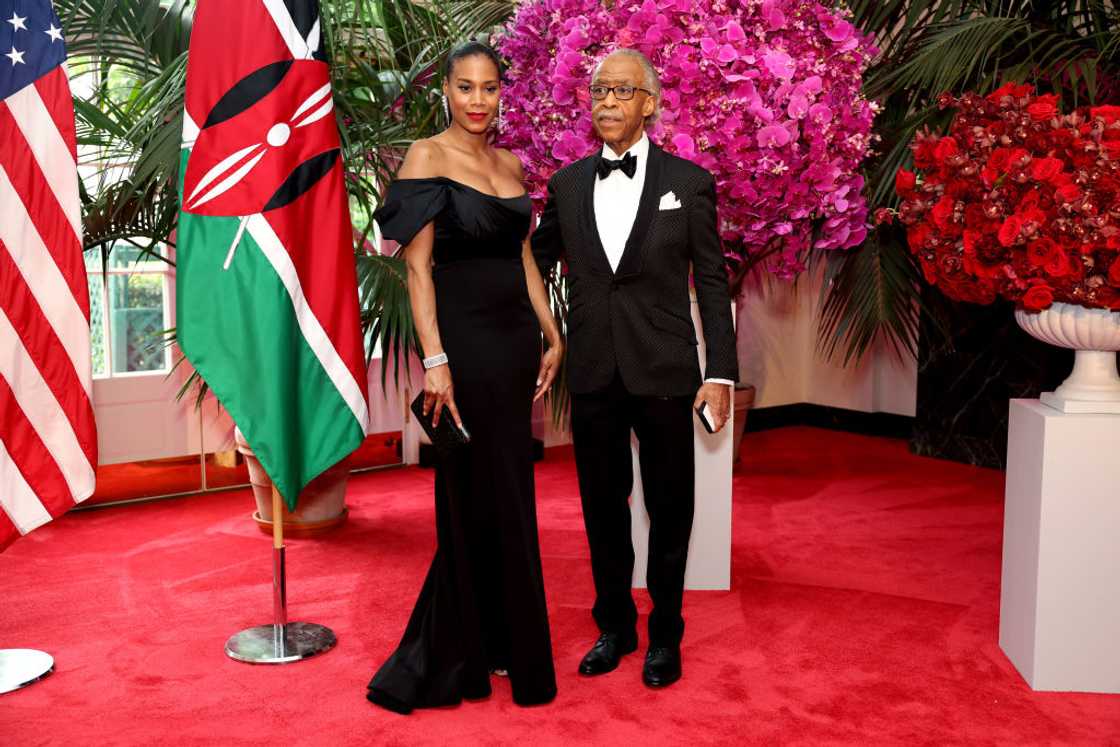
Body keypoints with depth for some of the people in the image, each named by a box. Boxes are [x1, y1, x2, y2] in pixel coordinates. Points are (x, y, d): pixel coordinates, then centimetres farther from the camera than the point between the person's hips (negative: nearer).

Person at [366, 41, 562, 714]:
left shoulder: (511, 164, 13)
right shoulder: (427, 156, -6)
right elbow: (418, 267, -11)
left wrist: (552, 336, 11)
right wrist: (435, 361, -19)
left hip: (517, 337, 6)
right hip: (464, 337, -6)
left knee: (509, 492, 11)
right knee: (480, 495, 2)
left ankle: (486, 641, 28)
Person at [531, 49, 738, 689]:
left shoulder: (689, 182, -1)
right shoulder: (567, 184, 6)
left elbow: (712, 283, -1)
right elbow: (535, 263, 14)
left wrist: (721, 373, -6)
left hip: (664, 372, -2)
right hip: (594, 373, 3)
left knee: (669, 509, 8)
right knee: (603, 507, 13)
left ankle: (664, 635, 25)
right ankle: (615, 626, 30)